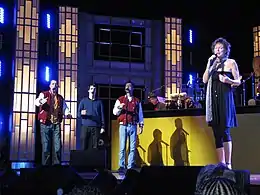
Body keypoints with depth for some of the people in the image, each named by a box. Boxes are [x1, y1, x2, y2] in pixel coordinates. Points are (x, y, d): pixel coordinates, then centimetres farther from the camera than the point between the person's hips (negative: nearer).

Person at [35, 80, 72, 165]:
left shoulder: (60, 98, 16)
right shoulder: (44, 94, 3)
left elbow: (65, 108, 17)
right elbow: (36, 101, -16)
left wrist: (67, 114, -7)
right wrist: (40, 102, -41)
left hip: (56, 124, 3)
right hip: (46, 124, -3)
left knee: (58, 146, -2)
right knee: (46, 146, -3)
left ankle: (57, 164, 5)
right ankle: (46, 165, 4)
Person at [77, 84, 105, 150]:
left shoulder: (99, 102, 14)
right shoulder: (83, 101, 12)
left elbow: (102, 115, 12)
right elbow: (78, 114, 5)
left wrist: (103, 127, 3)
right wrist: (81, 113, -18)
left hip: (96, 127, 1)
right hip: (85, 127, -1)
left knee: (94, 148, -3)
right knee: (84, 147, -6)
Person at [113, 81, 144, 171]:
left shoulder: (137, 101, 15)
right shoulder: (120, 100, 12)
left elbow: (140, 114, 15)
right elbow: (114, 112, 5)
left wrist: (141, 125, 8)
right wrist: (119, 107, -15)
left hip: (133, 126, 1)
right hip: (123, 126, -1)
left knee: (133, 147, -2)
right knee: (122, 147, -6)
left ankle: (130, 166, 2)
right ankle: (121, 166, -2)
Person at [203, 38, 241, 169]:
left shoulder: (231, 63, 5)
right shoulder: (212, 63, 18)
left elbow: (238, 82, 2)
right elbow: (205, 80, 7)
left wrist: (229, 81, -18)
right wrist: (209, 65, 0)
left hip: (225, 98, -5)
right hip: (213, 99, 5)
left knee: (224, 130, -14)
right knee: (217, 133, 3)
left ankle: (228, 164, -12)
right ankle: (221, 164, 6)